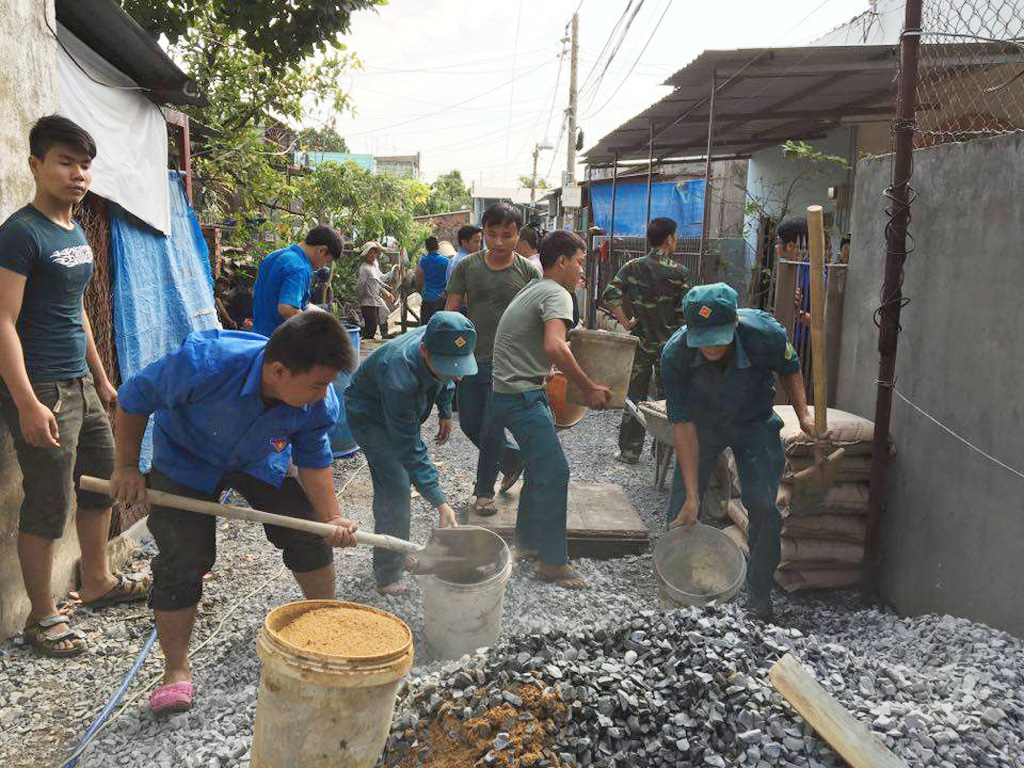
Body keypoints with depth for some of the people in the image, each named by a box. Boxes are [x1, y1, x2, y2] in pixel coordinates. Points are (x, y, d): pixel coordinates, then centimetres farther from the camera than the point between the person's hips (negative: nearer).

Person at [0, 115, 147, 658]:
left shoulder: (75, 232, 13)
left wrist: (102, 379, 22)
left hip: (80, 384, 9)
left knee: (102, 481, 18)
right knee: (48, 505, -1)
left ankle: (97, 582, 36)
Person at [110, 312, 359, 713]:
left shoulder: (319, 403, -29)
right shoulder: (203, 363, -42)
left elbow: (314, 460, -11)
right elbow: (134, 398, -24)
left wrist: (332, 517, -24)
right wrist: (127, 467, -18)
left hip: (261, 459, 4)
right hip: (186, 461, -3)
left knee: (309, 532, 2)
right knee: (182, 559, -12)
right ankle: (176, 670, 5)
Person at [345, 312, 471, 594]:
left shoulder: (440, 342, -25)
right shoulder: (400, 377, -45)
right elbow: (409, 447, -40)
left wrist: (445, 412, 8)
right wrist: (440, 503, -41)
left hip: (401, 413, 7)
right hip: (369, 415, -7)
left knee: (391, 486, 17)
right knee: (396, 488, -15)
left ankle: (397, 553, 33)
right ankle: (388, 575, -3)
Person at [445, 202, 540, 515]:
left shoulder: (529, 272, -4)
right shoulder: (467, 267, 0)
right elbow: (451, 313, 2)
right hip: (470, 360, 3)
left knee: (492, 431, 2)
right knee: (470, 424, 14)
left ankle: (484, 492, 21)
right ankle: (513, 457, 39)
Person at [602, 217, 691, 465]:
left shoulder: (633, 267, -1)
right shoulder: (680, 273, -7)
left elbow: (610, 295, -12)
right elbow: (684, 314, -9)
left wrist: (626, 323, -4)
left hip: (640, 343, 2)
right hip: (669, 345, -1)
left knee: (634, 397, 10)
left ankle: (629, 451, 15)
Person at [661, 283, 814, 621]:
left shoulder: (765, 333, -32)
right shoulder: (674, 354, -32)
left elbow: (790, 368, -6)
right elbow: (683, 425, -28)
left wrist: (803, 415, -17)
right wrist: (692, 495, -29)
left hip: (754, 424, 0)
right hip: (702, 424, 0)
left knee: (764, 507, -9)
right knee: (681, 508, -1)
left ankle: (759, 595, 11)